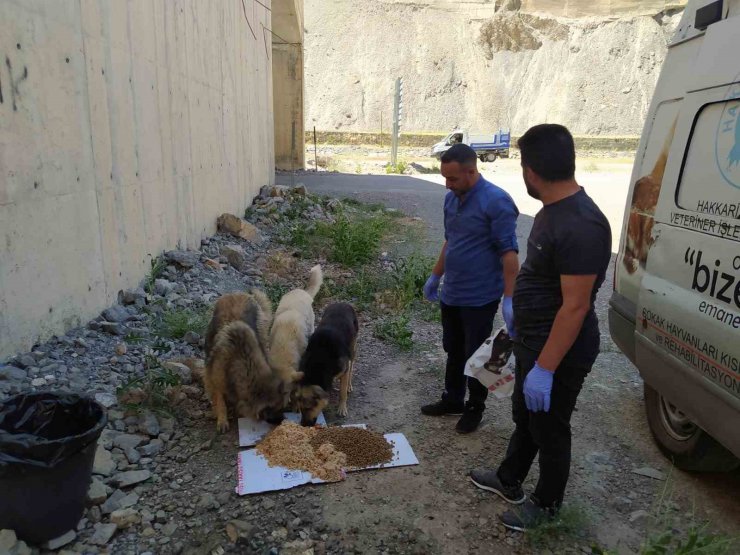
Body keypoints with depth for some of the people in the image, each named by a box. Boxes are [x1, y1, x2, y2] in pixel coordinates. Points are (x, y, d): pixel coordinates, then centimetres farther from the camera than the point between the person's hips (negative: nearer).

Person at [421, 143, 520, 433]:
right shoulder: (451, 199, 5)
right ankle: (452, 399, 37)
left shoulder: (496, 201, -18)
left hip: (480, 298, -7)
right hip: (451, 293, 7)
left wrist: (509, 299, -21)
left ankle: (475, 408, 28)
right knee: (453, 351, 19)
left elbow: (509, 253, -19)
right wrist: (435, 276, 21)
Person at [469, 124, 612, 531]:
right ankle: (509, 482, 46)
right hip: (532, 341, 10)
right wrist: (519, 320, 23)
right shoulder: (553, 209, 3)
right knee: (524, 416, 25)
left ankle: (546, 504, 37)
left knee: (549, 429, 12)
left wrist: (544, 368, -25)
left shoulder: (580, 226, -29)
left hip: (559, 351, -9)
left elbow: (575, 306, -28)